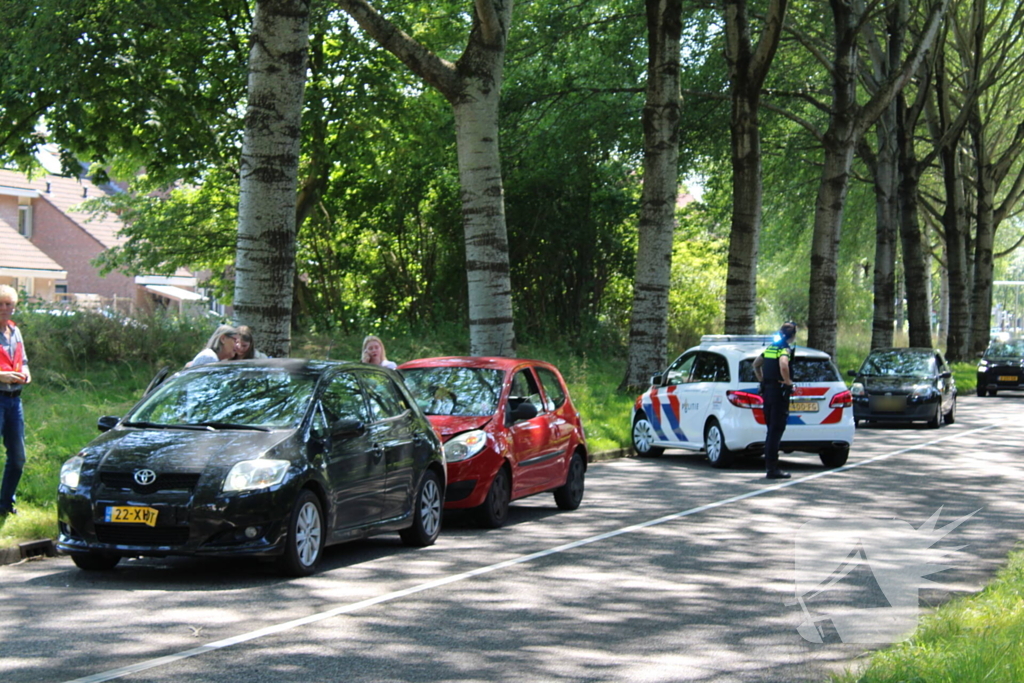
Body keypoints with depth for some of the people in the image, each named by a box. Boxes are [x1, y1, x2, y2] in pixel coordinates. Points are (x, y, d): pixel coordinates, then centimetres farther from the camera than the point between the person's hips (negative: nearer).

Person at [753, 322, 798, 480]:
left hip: (768, 391, 8)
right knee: (776, 430, -7)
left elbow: (756, 364, 25)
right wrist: (788, 382, -18)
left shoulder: (771, 347, 14)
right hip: (779, 392, -8)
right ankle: (772, 469, -7)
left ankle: (769, 465, 20)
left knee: (772, 429, 16)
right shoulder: (785, 349, -13)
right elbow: (783, 366, -32)